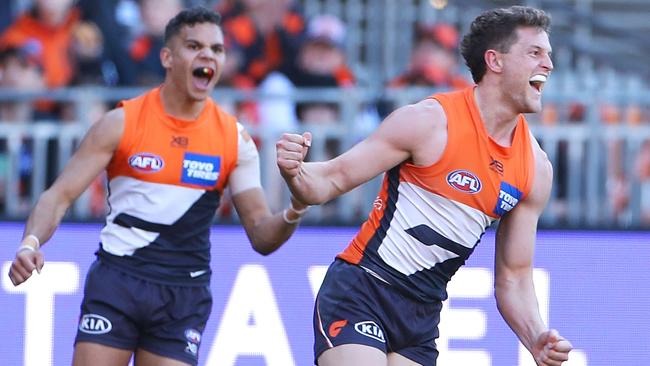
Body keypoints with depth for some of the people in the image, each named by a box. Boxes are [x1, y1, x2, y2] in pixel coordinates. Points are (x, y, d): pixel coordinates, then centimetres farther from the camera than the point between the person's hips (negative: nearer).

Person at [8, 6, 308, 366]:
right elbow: (59, 196, -4)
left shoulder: (235, 139, 3)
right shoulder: (122, 123, -3)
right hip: (116, 280, -2)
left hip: (184, 295, 2)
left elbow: (261, 236, 4)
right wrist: (30, 244, -23)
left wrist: (293, 213, -19)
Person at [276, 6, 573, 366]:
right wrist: (294, 172, -31)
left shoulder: (535, 169, 5)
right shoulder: (430, 121, -12)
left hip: (423, 317, 6)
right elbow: (331, 180, -8)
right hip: (359, 295, -6)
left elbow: (514, 278, 11)